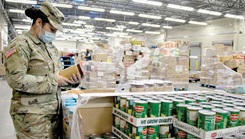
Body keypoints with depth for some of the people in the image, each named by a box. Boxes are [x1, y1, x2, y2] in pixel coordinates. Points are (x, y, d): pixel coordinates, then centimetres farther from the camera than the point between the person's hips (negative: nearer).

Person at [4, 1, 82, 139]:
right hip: (32, 114, -8)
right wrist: (53, 80, -18)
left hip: (54, 111, 8)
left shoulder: (52, 48, 15)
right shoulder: (21, 44, -10)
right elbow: (16, 80, -21)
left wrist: (70, 78, -2)